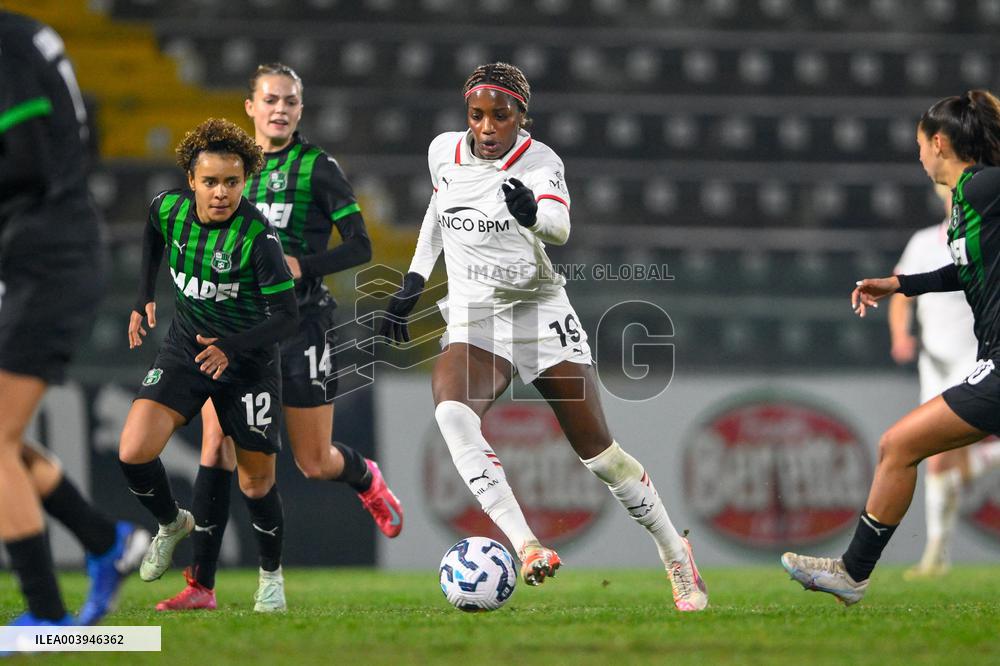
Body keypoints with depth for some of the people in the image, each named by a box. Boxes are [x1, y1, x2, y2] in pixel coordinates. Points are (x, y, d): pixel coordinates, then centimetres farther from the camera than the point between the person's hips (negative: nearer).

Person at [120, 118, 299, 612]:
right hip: (185, 347, 3)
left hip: (247, 361, -3)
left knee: (256, 482, 4)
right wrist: (144, 298, 13)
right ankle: (172, 524, 16)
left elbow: (287, 317, -21)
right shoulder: (169, 208, -11)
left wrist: (232, 347, -32)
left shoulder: (258, 236, -25)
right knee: (134, 452, -16)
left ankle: (271, 575, 32)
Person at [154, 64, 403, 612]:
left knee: (314, 463, 4)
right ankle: (201, 584, -7)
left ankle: (366, 478, 41)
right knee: (215, 449, -9)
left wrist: (300, 266, -20)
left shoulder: (317, 167, -4)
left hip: (299, 320, -4)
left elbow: (360, 247, -7)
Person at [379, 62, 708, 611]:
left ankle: (675, 552, 22)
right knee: (452, 414, -30)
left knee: (598, 451, -2)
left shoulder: (539, 162, -10)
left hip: (541, 313, -2)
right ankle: (525, 547, -38)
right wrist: (412, 283, 18)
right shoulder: (443, 152, 2)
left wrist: (532, 214, -52)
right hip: (473, 322, 2)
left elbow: (559, 226, -29)